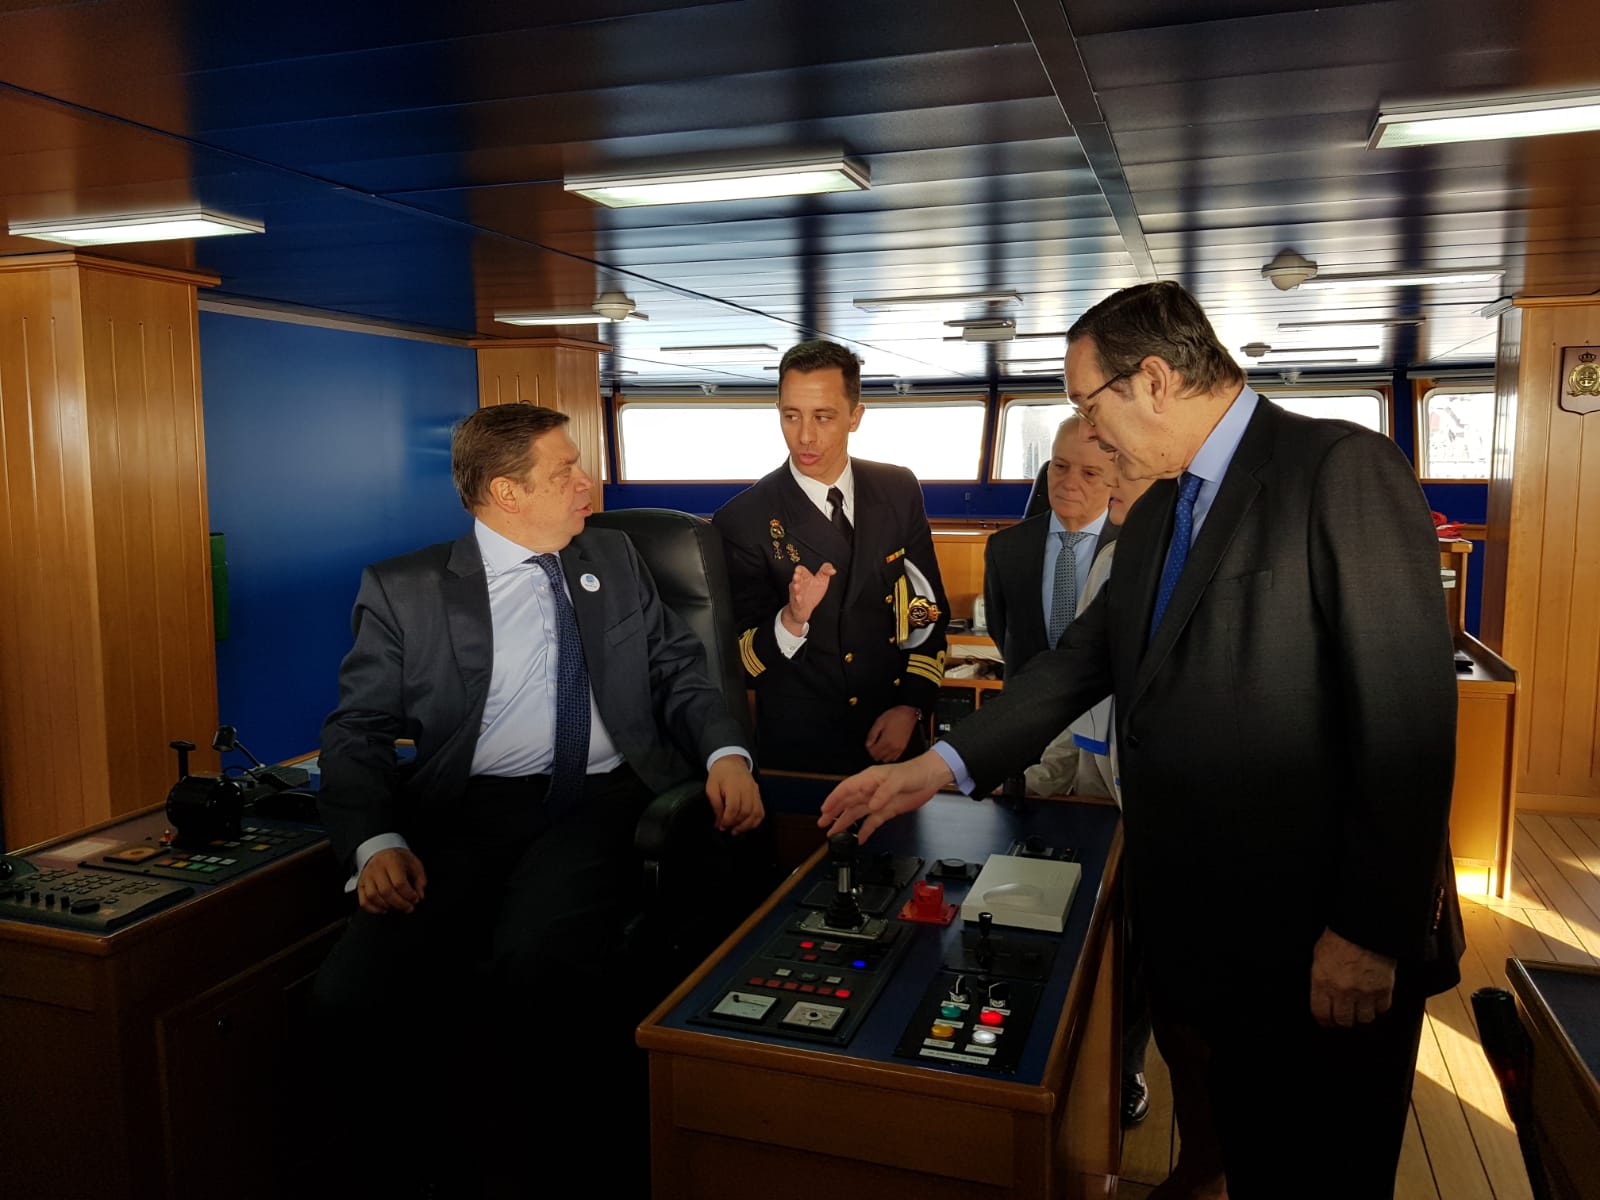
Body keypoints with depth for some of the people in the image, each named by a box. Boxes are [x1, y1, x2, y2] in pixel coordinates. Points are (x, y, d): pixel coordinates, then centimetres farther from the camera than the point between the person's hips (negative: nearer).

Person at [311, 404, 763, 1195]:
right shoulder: (405, 590, 7)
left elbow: (678, 668, 16)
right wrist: (376, 841, -13)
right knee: (352, 996, -25)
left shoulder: (614, 561, 17)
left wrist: (725, 753, -4)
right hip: (471, 809, 0)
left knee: (532, 959, -31)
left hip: (602, 802, 0)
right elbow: (357, 733, 6)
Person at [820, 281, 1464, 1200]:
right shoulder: (1156, 514, 10)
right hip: (1202, 923, 7)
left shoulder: (1344, 470, -16)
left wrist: (1370, 932, -19)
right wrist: (940, 767, 2)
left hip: (1320, 941, -7)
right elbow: (1083, 661, 11)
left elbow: (1409, 716, -20)